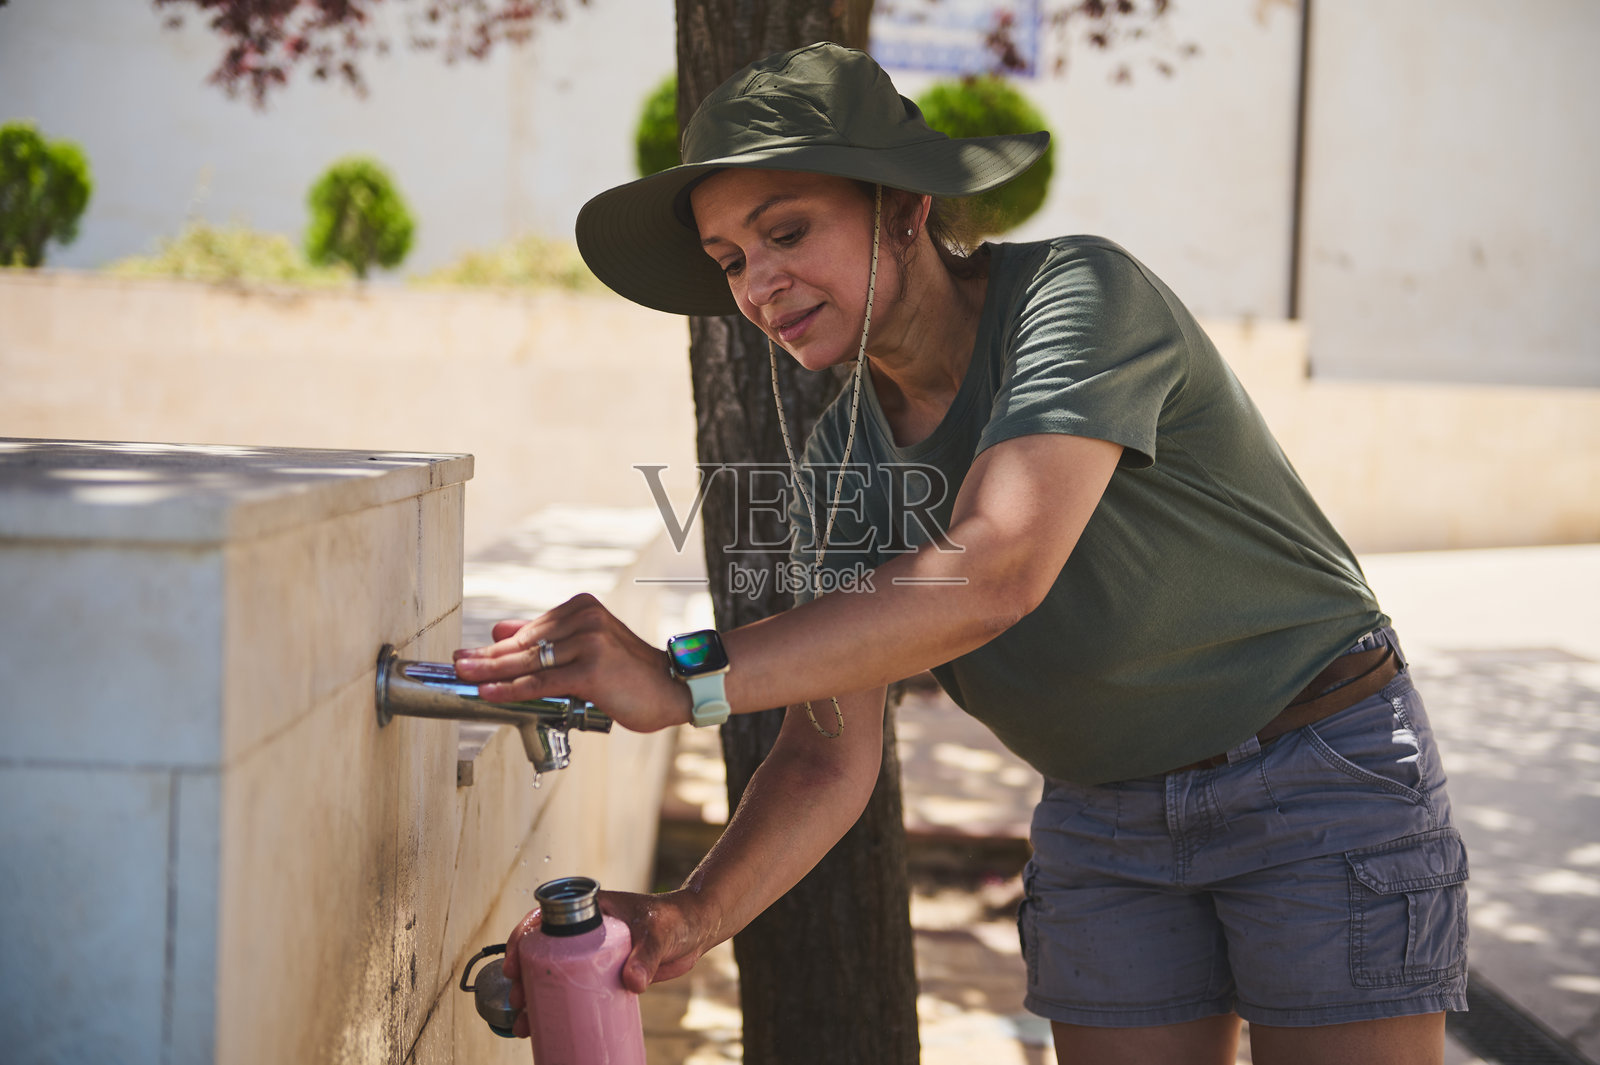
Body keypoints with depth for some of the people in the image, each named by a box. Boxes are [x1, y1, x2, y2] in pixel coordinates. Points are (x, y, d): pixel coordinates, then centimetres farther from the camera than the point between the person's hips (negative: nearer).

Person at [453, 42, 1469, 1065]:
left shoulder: (1080, 292, -23)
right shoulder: (839, 470, -3)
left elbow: (998, 570, -38)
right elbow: (829, 758, -7)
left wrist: (686, 677, -44)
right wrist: (690, 915, -26)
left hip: (1322, 776, -5)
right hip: (1102, 818, 5)